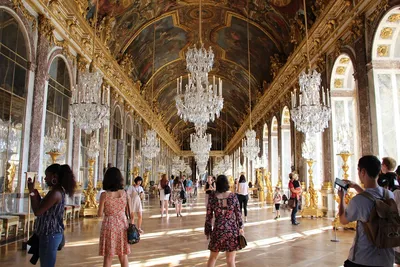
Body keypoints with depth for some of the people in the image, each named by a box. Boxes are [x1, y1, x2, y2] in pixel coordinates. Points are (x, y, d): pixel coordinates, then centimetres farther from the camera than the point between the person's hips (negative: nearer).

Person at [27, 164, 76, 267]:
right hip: (51, 233, 10)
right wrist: (35, 191, 13)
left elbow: (37, 211, -22)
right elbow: (42, 206, 20)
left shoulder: (55, 193, -22)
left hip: (50, 235, -10)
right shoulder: (58, 191, 10)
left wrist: (32, 192, -14)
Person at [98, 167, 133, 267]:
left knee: (108, 256, 10)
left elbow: (100, 214, -6)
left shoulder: (104, 194, -11)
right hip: (122, 225, 3)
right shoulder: (125, 193, -4)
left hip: (109, 225, -2)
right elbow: (131, 213, 0)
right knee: (123, 255, 15)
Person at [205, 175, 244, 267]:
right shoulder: (233, 196, -6)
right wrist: (241, 227, 14)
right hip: (232, 230, 0)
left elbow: (209, 216, -2)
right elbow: (238, 213, 1)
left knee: (212, 257, 19)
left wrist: (207, 231, 9)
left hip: (218, 230, 0)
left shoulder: (212, 197, -6)